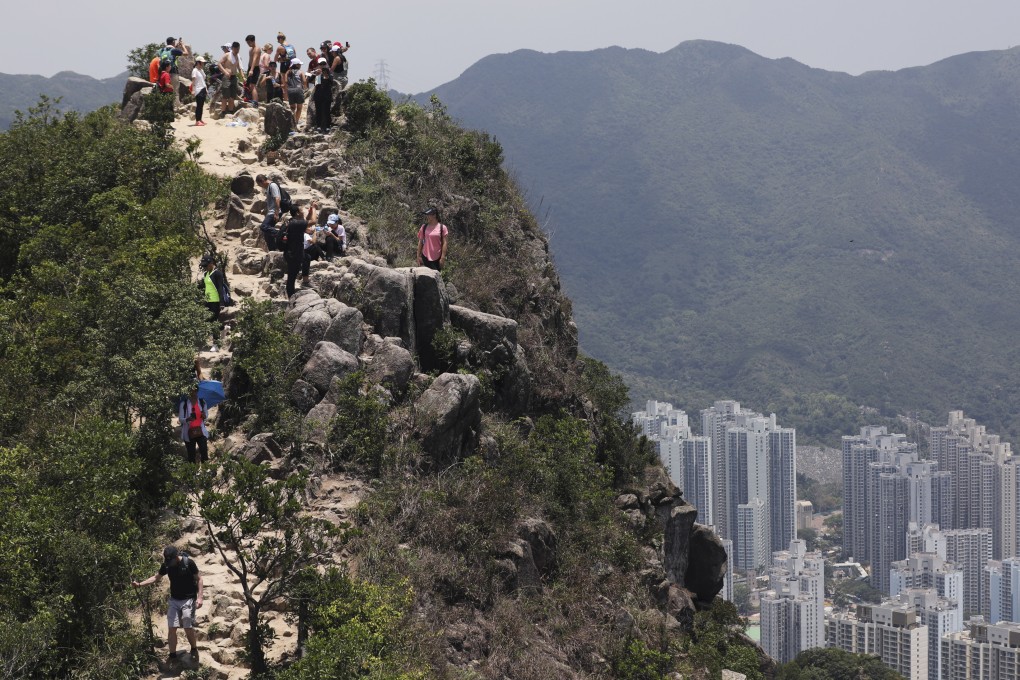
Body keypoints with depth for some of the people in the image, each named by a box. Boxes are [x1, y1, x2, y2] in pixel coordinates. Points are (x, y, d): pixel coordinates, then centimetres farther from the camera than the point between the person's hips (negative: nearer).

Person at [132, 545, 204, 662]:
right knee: (171, 628, -2)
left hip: (188, 599, -4)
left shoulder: (188, 563, -15)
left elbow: (199, 579, -8)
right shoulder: (166, 565, -2)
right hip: (174, 600, 4)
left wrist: (199, 597, -15)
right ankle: (172, 656, 7)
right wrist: (140, 584, -3)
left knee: (188, 627, -10)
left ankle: (194, 650, 14)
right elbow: (156, 577, 9)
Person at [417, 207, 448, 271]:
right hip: (426, 257, 1)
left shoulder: (442, 227, -2)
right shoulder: (424, 227, 4)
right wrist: (418, 256, 4)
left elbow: (445, 243, -3)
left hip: (437, 258, -1)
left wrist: (443, 257, -8)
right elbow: (420, 242, 8)